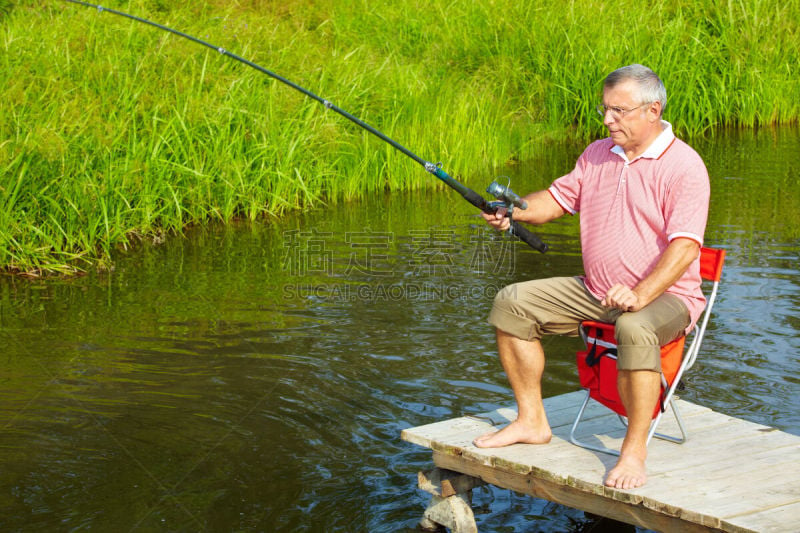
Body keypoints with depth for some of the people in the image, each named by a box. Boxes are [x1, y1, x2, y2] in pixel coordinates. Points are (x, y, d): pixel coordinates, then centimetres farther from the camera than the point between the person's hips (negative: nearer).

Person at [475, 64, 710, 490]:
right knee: (513, 303, -2)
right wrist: (513, 210, -7)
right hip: (594, 292, 8)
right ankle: (531, 422, 6)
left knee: (635, 330, -41)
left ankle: (634, 451, -27)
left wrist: (639, 296, -36)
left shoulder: (683, 166, -15)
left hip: (664, 295, -8)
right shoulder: (597, 154, 9)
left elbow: (685, 246, -24)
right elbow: (558, 198, 15)